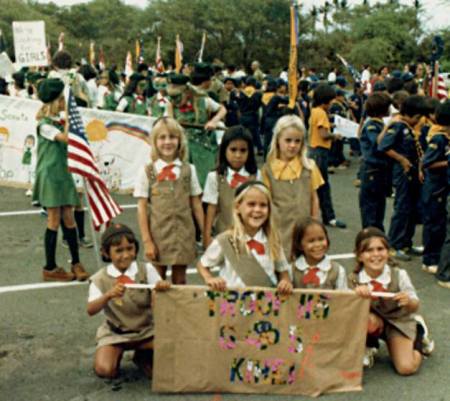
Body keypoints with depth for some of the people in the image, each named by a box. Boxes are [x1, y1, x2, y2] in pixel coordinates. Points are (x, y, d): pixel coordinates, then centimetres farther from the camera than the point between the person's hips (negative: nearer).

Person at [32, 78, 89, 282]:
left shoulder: (58, 123, 13)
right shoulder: (44, 125, -10)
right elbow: (65, 138, -23)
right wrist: (68, 119, -13)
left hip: (63, 173, 7)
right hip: (50, 175, -7)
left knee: (69, 218, 6)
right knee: (54, 220, -2)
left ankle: (76, 263, 13)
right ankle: (50, 268, 8)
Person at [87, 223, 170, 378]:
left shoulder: (147, 270, -6)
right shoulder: (100, 279, -7)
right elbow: (91, 310, -18)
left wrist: (162, 288, -31)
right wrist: (108, 295, -36)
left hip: (145, 330, 1)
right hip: (114, 333, -1)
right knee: (104, 370, -22)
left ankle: (143, 355, 14)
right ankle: (117, 353, 13)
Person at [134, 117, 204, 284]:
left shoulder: (188, 170, 4)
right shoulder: (147, 172, -2)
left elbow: (196, 204, 6)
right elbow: (142, 208, -3)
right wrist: (146, 241, -7)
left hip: (183, 234, 2)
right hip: (158, 234, -1)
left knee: (180, 281, 11)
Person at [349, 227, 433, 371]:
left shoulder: (399, 275, -20)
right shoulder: (354, 280, -20)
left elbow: (415, 306, -11)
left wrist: (409, 301, -35)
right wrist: (357, 293, -41)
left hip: (398, 321, 0)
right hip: (374, 320, 0)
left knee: (407, 368, -14)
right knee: (368, 320, -36)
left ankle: (419, 333, 19)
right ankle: (368, 348, 0)